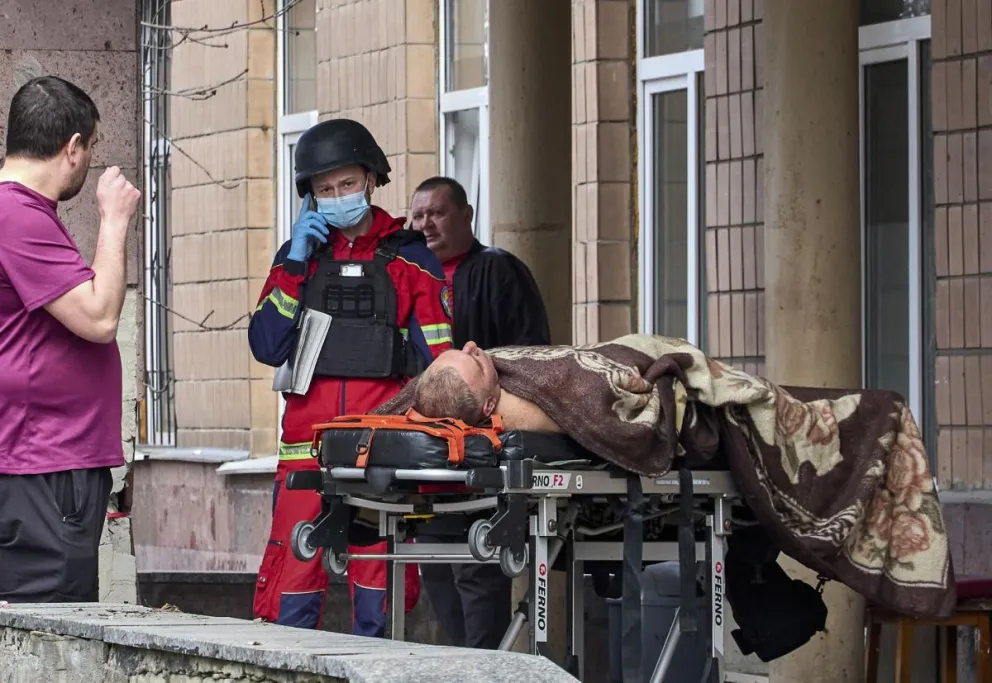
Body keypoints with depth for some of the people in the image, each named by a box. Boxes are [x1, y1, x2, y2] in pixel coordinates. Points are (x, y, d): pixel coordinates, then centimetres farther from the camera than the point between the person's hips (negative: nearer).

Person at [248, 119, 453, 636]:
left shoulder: (410, 259, 9)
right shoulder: (298, 256, 15)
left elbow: (437, 361, 5)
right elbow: (267, 347, 3)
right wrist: (294, 263, -1)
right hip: (307, 448, 1)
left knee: (380, 596, 0)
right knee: (289, 594, -5)